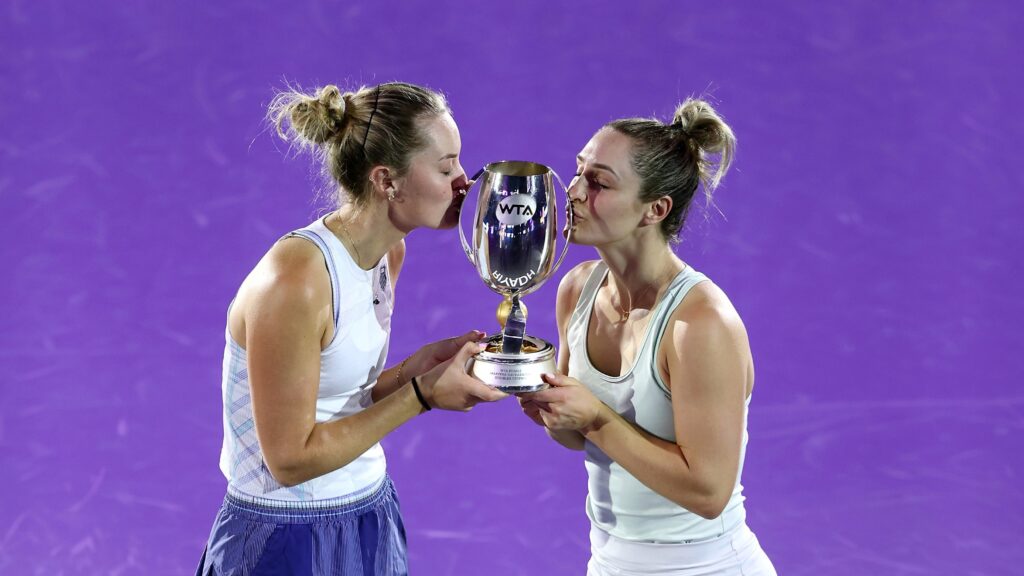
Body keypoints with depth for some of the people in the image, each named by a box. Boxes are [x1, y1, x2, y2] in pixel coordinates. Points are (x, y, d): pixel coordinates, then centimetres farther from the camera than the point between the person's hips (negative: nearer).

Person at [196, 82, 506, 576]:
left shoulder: (388, 253, 1)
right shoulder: (296, 276, -24)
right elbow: (290, 458, -20)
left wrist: (417, 367, -7)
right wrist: (421, 394, -18)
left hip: (370, 513, 8)